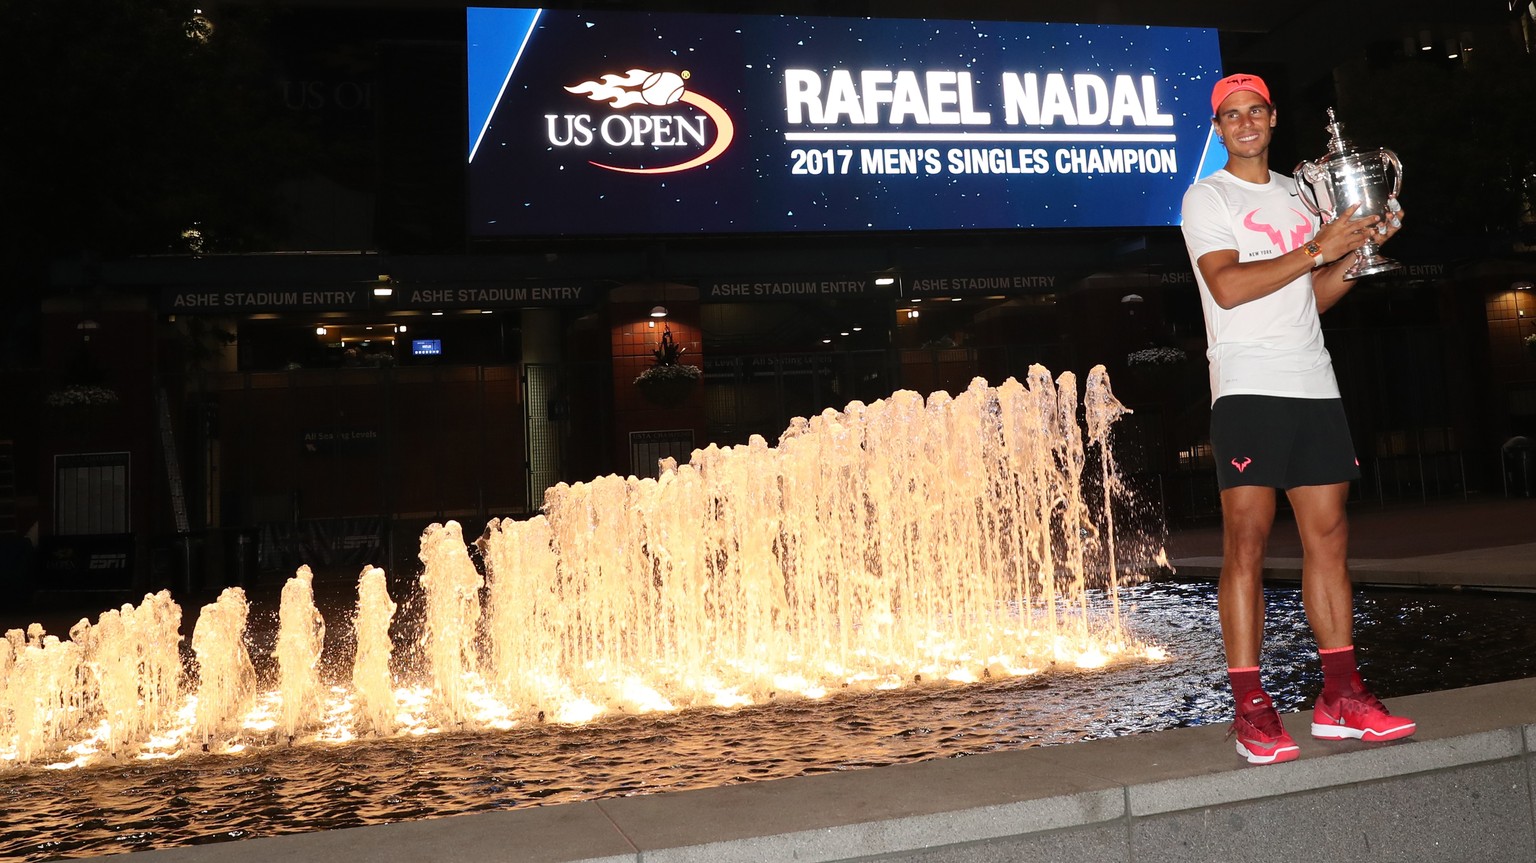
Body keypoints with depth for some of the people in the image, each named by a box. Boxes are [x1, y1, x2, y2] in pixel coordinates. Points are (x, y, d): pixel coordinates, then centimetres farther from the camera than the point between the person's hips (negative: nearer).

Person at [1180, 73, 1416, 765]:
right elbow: (1228, 287, -12)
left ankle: (1341, 698, 10)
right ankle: (1251, 709, -6)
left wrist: (1361, 249, 9)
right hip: (1246, 388, -6)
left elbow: (1315, 297, 22)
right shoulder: (1206, 197, 3)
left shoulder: (1298, 193, 22)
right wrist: (1318, 249, -10)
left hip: (1314, 385, 6)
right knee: (1246, 542, -8)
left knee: (1328, 535, 4)